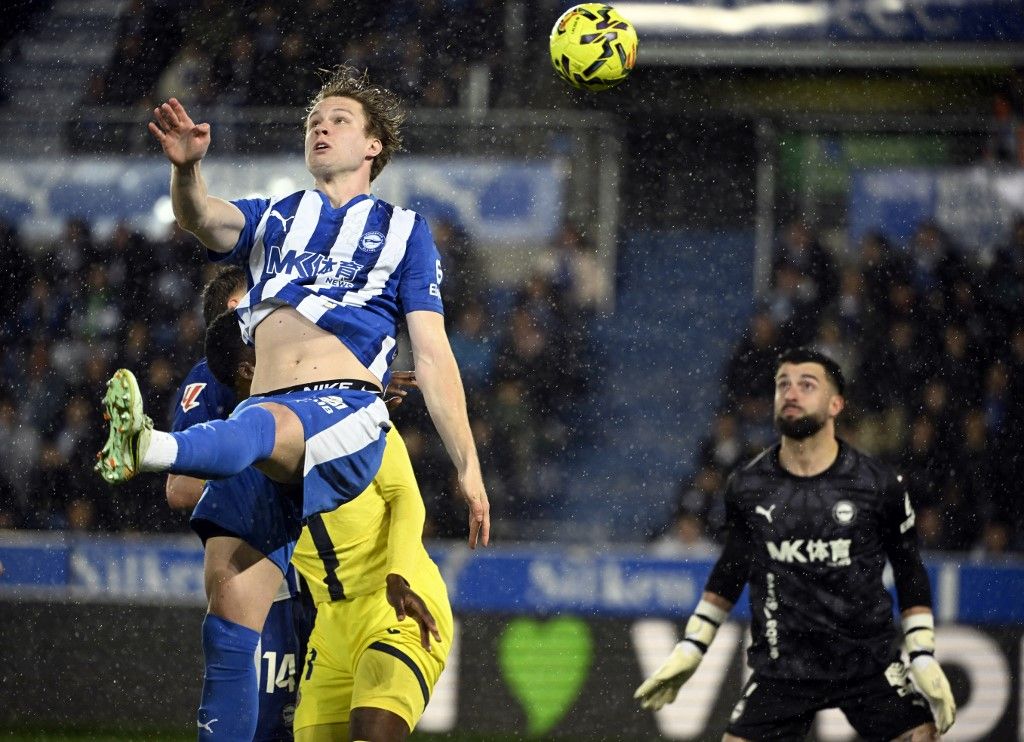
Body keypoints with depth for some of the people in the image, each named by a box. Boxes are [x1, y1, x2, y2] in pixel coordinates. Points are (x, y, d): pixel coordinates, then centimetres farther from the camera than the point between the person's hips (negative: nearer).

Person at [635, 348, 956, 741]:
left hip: (869, 661, -1)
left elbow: (910, 571, 6)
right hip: (780, 670, 1)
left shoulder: (879, 485, -5)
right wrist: (691, 648, 13)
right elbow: (731, 567, 15)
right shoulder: (747, 486, 0)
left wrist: (924, 657, -1)